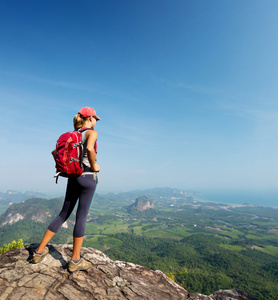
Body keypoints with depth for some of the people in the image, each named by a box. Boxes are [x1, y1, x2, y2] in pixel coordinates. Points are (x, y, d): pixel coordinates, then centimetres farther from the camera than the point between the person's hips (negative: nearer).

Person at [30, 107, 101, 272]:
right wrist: (93, 166, -16)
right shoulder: (92, 132, -8)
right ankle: (75, 260, 13)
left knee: (64, 214, 16)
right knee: (82, 217, 0)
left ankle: (40, 251, 24)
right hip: (88, 177, -7)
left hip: (73, 178, 7)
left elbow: (55, 152, 17)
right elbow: (89, 148, -30)